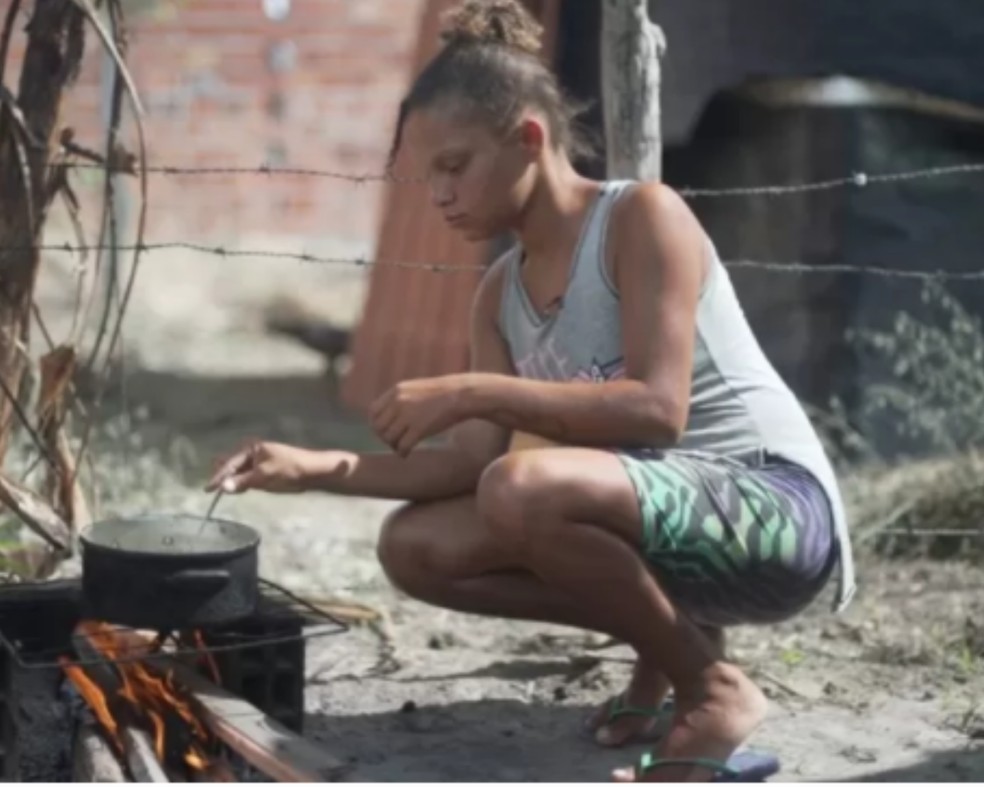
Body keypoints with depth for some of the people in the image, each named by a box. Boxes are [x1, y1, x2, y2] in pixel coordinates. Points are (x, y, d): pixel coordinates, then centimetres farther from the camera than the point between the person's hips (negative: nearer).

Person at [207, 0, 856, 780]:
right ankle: (666, 641, 7)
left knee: (525, 490, -33)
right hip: (662, 515, 8)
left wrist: (472, 390, -25)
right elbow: (477, 459, 3)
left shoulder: (643, 214, -13)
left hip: (777, 510, -8)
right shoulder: (501, 293, 9)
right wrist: (319, 469, -7)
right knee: (416, 547, -3)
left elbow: (657, 408, -24)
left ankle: (713, 686, -10)